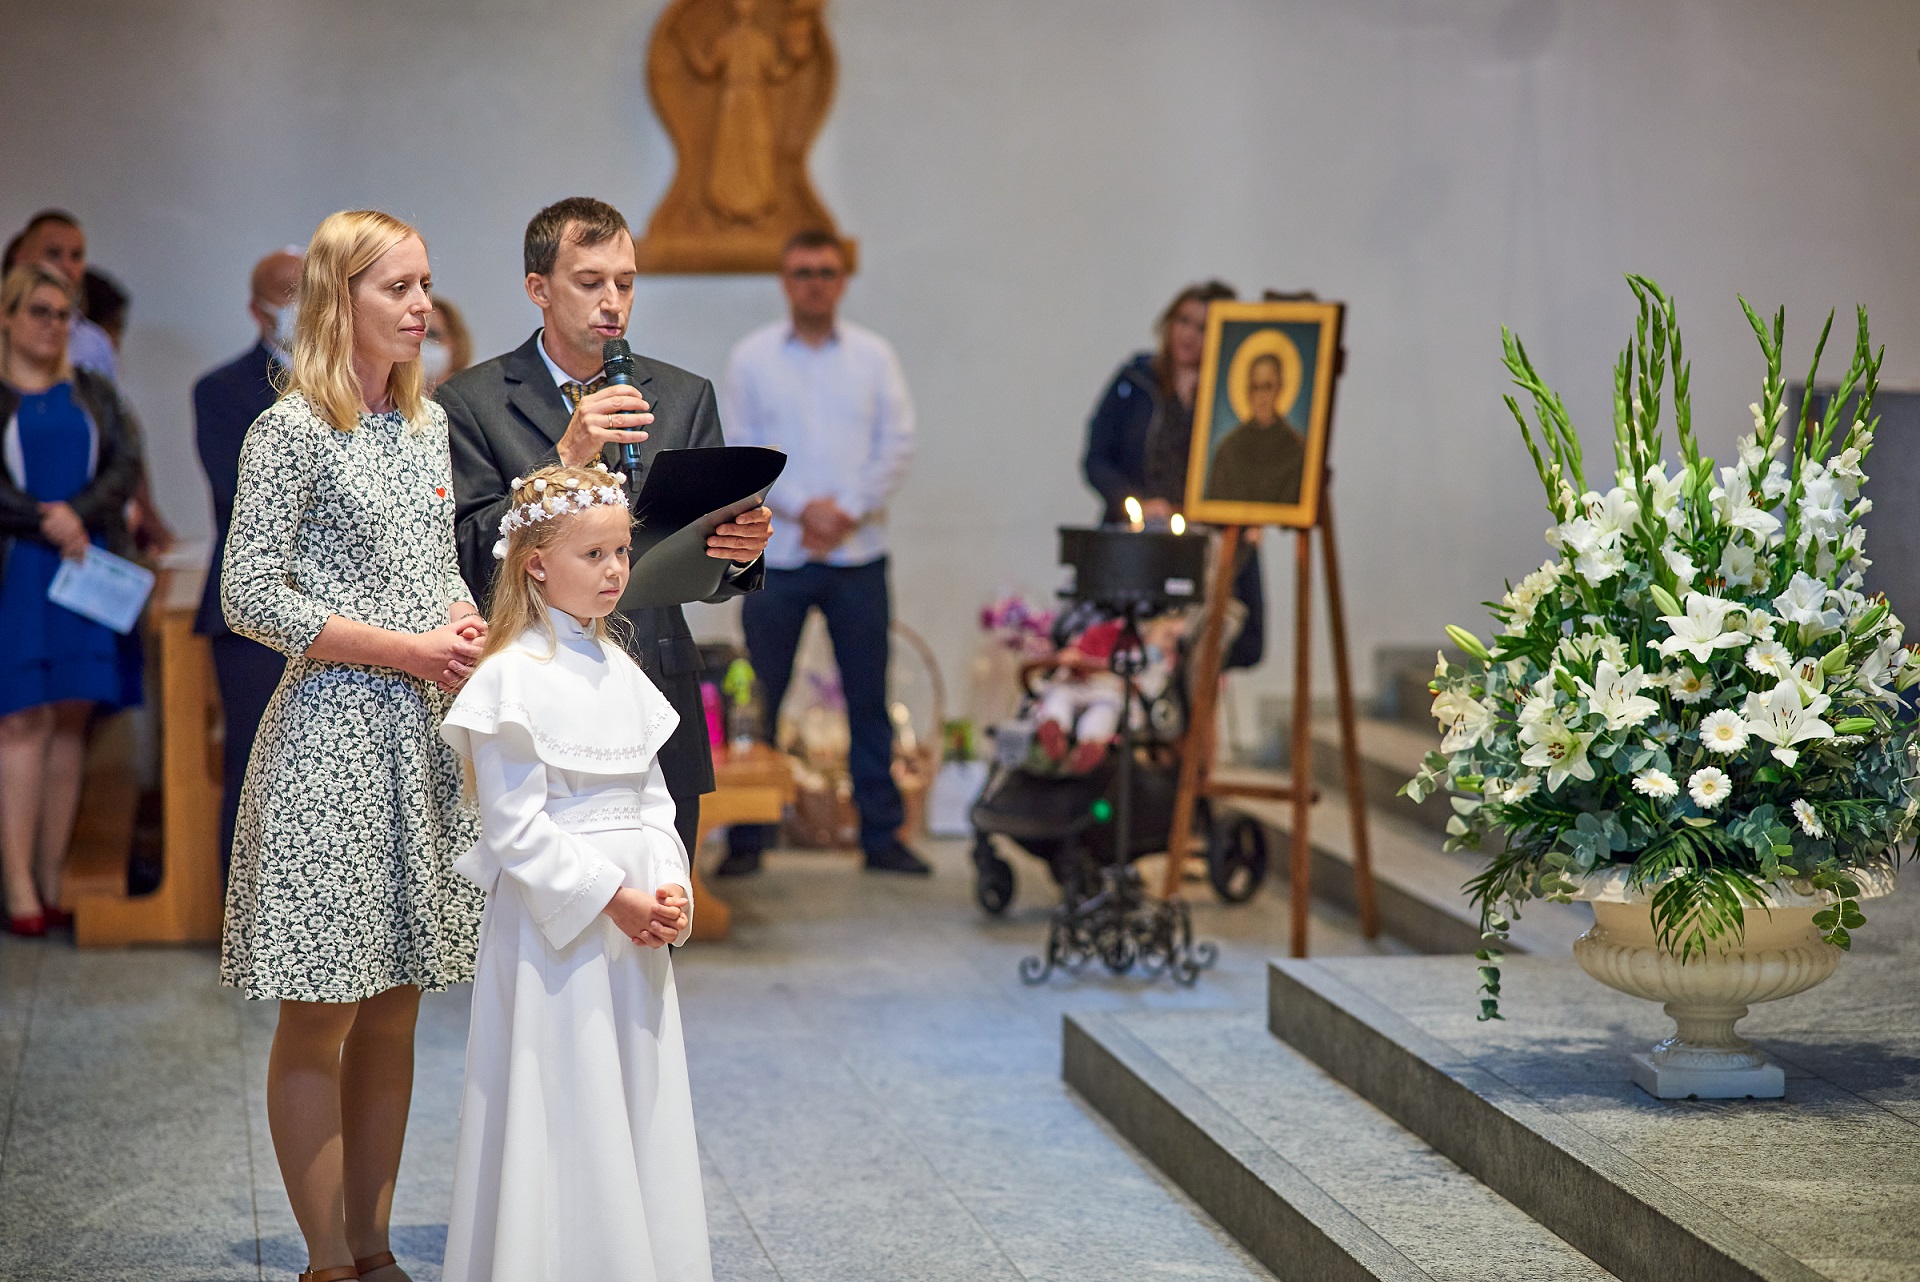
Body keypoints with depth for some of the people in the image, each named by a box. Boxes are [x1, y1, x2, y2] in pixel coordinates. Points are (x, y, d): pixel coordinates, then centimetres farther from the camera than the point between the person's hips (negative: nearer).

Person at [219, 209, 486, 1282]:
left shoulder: (429, 423, 13)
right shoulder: (292, 432, -9)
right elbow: (250, 598, -13)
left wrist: (466, 622, 0)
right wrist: (406, 649, -14)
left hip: (425, 736, 7)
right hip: (333, 737, -7)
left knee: (394, 1011, 10)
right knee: (319, 1016, -1)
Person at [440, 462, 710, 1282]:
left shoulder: (617, 670, 11)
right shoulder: (512, 677, -12)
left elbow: (651, 798, 13)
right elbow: (515, 827, -15)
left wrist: (670, 888, -4)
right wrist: (610, 898, -18)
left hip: (632, 922, 7)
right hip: (551, 921, -7)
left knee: (639, 1105, 11)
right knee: (563, 1113, -2)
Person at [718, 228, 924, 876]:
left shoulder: (872, 355, 8)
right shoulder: (752, 357, 4)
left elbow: (897, 444, 3)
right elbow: (738, 450, -1)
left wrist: (848, 510, -9)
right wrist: (803, 507, -11)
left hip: (858, 551, 1)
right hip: (776, 553, -1)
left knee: (870, 699, 4)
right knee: (759, 698, 1)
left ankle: (881, 834, 11)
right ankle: (746, 839, 8)